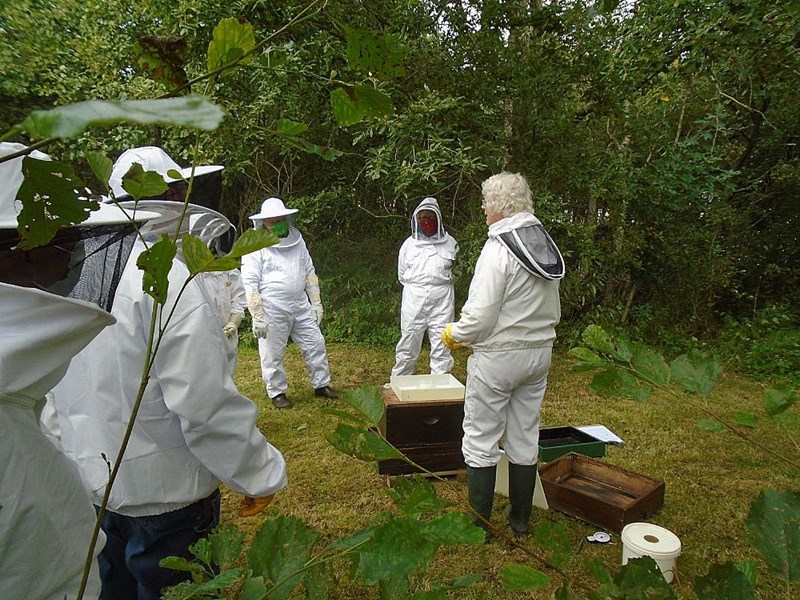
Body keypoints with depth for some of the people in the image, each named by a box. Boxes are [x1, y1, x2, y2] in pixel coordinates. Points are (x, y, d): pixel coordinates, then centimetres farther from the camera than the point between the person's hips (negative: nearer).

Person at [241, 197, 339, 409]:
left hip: (301, 306, 5)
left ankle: (321, 385, 25)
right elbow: (250, 284, -12)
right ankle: (277, 393, 23)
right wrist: (257, 316, -15)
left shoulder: (297, 240, 8)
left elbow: (309, 273, 14)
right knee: (273, 355, 5)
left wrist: (316, 303, 10)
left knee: (316, 344, 10)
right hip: (272, 311, -5)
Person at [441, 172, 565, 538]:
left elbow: (481, 316, -22)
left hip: (497, 356, -8)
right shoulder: (546, 245, 6)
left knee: (481, 440, 6)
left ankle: (479, 522, 17)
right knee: (525, 438, 17)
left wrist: (454, 334, -4)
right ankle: (520, 519, 31)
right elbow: (554, 313, 13)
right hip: (539, 354, 8)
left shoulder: (498, 247, -19)